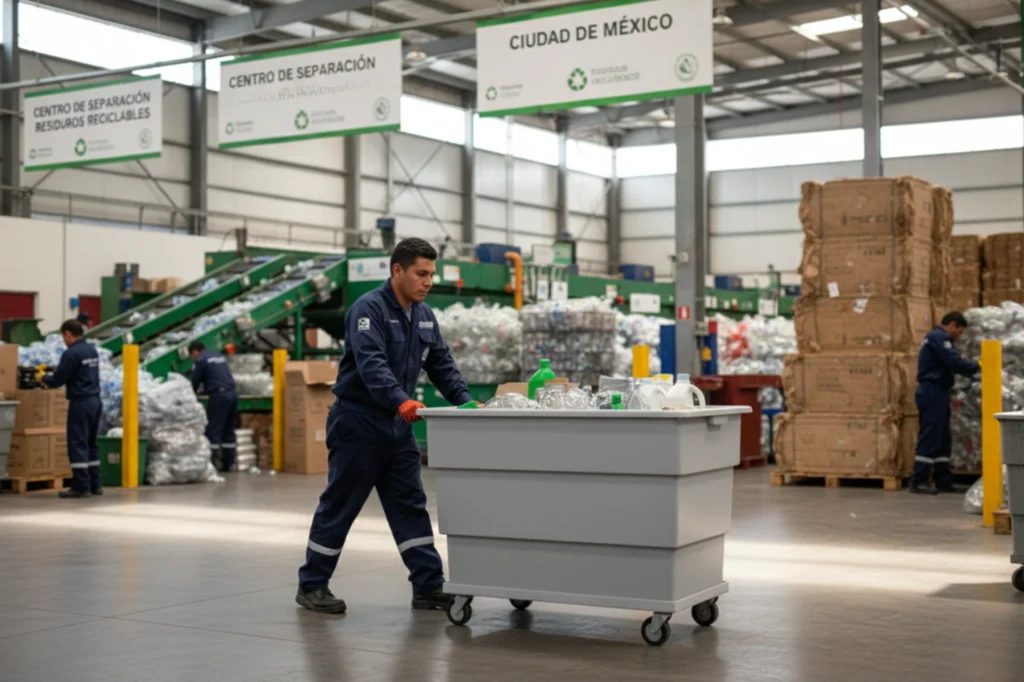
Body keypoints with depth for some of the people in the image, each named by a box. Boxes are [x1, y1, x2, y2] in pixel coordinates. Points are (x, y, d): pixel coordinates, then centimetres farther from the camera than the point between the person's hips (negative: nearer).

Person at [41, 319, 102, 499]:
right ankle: (94, 484, 16)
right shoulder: (92, 350, 12)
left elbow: (58, 380, -12)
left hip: (80, 403, -8)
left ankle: (81, 486, -6)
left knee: (77, 444, -5)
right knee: (91, 443, 14)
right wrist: (51, 377, 26)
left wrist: (44, 379, 10)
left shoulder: (71, 353, -14)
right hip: (95, 400, 8)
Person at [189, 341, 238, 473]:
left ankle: (212, 463, -8)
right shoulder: (219, 356, 22)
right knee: (229, 431, 11)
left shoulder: (200, 360, -1)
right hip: (232, 393, 8)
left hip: (218, 395, -8)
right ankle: (229, 463, 13)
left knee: (213, 430, -5)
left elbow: (195, 381, 1)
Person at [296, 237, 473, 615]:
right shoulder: (369, 309, -17)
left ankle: (428, 587, 7)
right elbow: (371, 364, -30)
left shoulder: (425, 315, 8)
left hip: (398, 427, 7)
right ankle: (311, 585, 14)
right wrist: (401, 401, -44)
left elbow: (442, 365, 10)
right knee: (339, 507, 2)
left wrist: (465, 401, -4)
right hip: (358, 424, -7)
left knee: (411, 506, 5)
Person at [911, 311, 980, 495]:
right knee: (930, 437, -10)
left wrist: (972, 367, 7)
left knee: (942, 438, 11)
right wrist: (976, 366, -7)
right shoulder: (939, 337, -11)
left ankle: (943, 479, 14)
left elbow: (948, 365, 18)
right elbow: (955, 362, -20)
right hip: (932, 392, -11)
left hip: (936, 392, 11)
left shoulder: (937, 338, 23)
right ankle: (919, 481, -10)